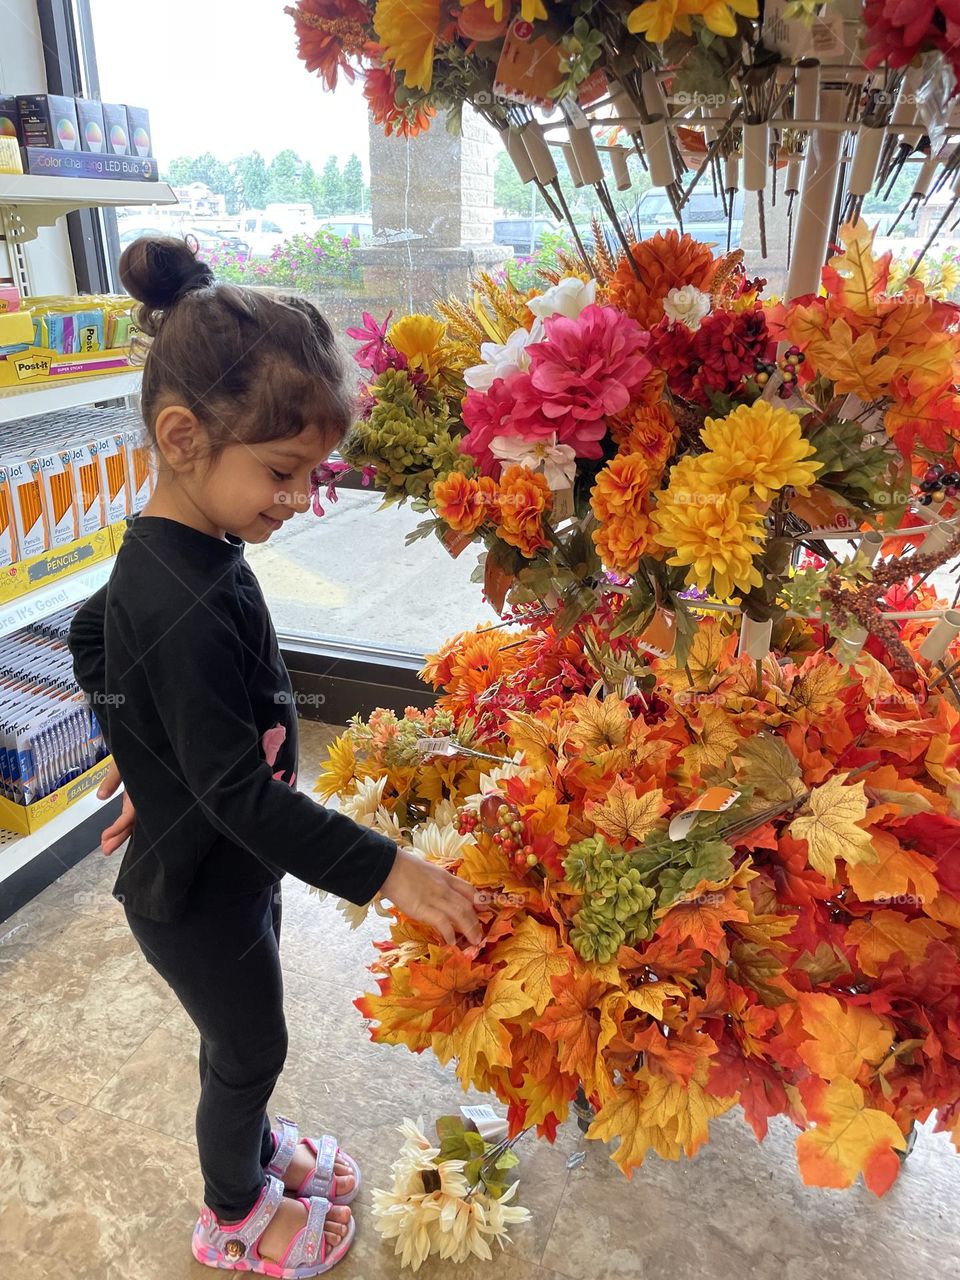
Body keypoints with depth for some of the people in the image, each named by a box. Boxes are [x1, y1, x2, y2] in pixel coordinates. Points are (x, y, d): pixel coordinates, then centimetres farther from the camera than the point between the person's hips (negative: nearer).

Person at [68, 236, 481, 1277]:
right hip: (197, 894, -8)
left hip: (224, 869, 8)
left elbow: (91, 634, 13)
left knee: (241, 1036, 29)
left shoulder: (164, 552, -5)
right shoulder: (188, 606, -35)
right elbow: (241, 793, -33)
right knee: (250, 1048, 18)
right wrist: (386, 870, -31)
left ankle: (254, 1145, 57)